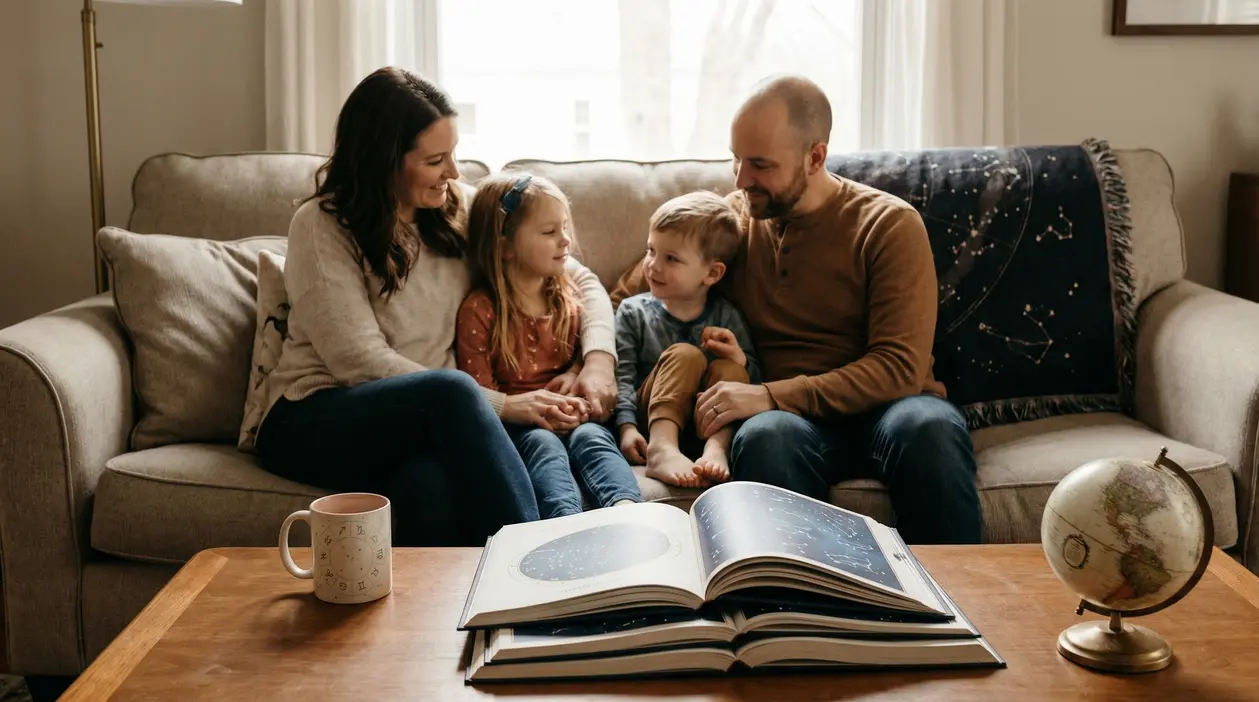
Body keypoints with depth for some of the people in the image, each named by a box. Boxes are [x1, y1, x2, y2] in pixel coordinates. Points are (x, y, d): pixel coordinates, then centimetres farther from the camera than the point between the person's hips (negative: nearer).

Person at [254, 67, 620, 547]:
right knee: (451, 388, -35)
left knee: (430, 484, -37)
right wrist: (499, 407, -19)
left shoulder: (459, 210, 9)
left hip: (424, 424, 3)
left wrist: (599, 358, -7)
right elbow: (360, 361, -14)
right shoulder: (321, 226, -6)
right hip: (311, 423, -3)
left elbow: (577, 278, 14)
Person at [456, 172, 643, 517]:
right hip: (514, 423, -4)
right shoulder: (479, 310, -3)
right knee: (544, 444, -34)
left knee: (591, 436, -28)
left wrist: (576, 374, -4)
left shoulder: (567, 297, 13)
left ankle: (627, 510, -56)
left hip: (569, 415, 4)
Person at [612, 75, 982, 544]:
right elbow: (626, 300, 19)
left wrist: (771, 396, -21)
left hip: (883, 406, -1)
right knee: (764, 437, -35)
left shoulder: (890, 224, -2)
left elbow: (899, 367, -11)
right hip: (784, 416, 1)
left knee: (929, 427, -36)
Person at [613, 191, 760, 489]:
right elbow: (621, 376, -3)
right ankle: (662, 449, -43)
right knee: (685, 355, -24)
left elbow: (756, 382, 10)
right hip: (653, 416, -1)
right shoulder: (633, 312, 6)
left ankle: (716, 449, -39)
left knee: (728, 368, -21)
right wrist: (627, 426, -19)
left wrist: (740, 360, -13)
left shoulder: (727, 317, 9)